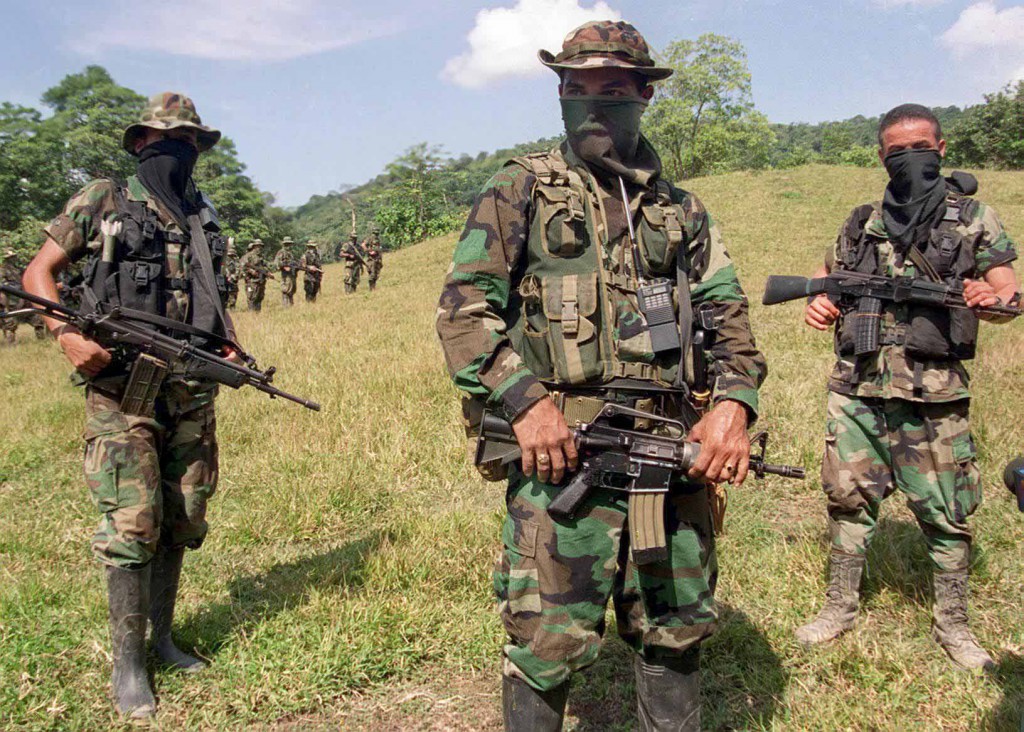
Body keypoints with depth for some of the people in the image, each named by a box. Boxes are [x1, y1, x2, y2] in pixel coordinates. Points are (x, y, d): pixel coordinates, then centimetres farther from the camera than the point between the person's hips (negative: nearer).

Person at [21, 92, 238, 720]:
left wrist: (229, 346, 6)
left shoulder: (202, 217, 15)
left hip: (192, 392, 5)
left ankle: (161, 636, 27)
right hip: (122, 390, -5)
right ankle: (127, 662, 6)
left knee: (183, 520, 10)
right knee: (133, 524, -7)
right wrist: (68, 334, -13)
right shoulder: (102, 201, 2)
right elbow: (39, 273, 4)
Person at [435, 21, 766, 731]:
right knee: (549, 642, -1)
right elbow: (465, 305, -4)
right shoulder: (519, 191, 5)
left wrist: (735, 403, -5)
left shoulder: (681, 208, 16)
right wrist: (525, 401, -17)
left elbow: (727, 312, 13)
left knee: (678, 631, 15)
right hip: (561, 447, -4)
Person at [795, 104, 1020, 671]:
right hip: (855, 392, 2)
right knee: (848, 500, 9)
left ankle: (951, 623, 25)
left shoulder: (973, 217, 4)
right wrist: (817, 302, -2)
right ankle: (840, 607, 26)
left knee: (945, 513, 6)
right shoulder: (862, 223, 12)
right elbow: (825, 277, 22)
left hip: (933, 400, -2)